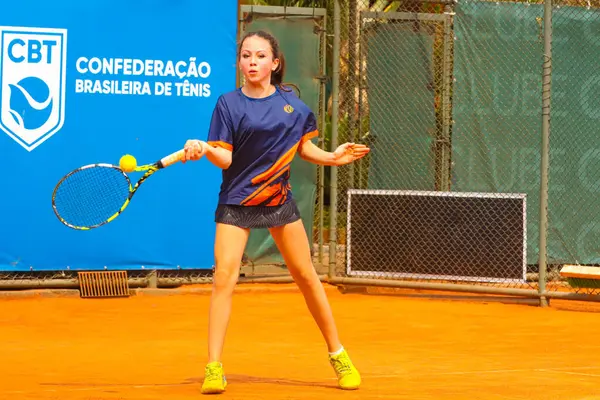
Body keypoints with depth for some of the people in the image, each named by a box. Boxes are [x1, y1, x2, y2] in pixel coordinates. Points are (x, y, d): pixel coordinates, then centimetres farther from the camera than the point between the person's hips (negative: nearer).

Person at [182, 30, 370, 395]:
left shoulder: (291, 102, 0)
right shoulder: (229, 104, -9)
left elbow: (302, 144, 13)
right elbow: (225, 159, -15)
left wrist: (333, 158, -2)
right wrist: (204, 150, -34)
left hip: (279, 198, 3)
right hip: (236, 202, -3)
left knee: (306, 276, 9)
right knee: (225, 275, -16)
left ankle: (338, 355, 24)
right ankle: (214, 368, -12)